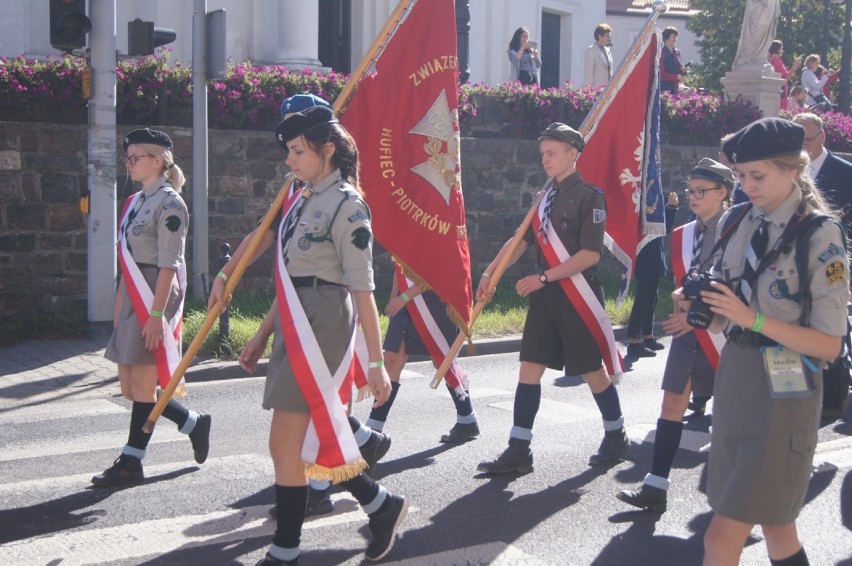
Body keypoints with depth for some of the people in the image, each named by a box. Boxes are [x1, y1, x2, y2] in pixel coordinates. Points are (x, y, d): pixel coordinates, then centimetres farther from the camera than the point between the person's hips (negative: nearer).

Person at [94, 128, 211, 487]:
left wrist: (157, 314, -20)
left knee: (142, 386, -2)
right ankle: (194, 423, 26)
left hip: (155, 300, -9)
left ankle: (131, 462, 8)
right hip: (132, 300, 9)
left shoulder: (169, 203, -11)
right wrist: (119, 307, 16)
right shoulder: (136, 201, 16)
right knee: (130, 387, 11)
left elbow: (168, 264, -16)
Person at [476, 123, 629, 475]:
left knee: (592, 370, 6)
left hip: (577, 296, -7)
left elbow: (590, 254, -17)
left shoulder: (589, 197, -10)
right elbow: (522, 240, 13)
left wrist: (544, 278, -18)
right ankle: (519, 450, 5)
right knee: (529, 368, 2)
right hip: (545, 295, 7)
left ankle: (616, 436, 28)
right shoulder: (544, 197, 11)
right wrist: (489, 273, 4)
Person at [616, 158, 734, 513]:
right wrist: (683, 302, 1)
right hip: (687, 330, 6)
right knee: (673, 403, 2)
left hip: (723, 331, -6)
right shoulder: (683, 236, 8)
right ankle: (655, 488, 3)